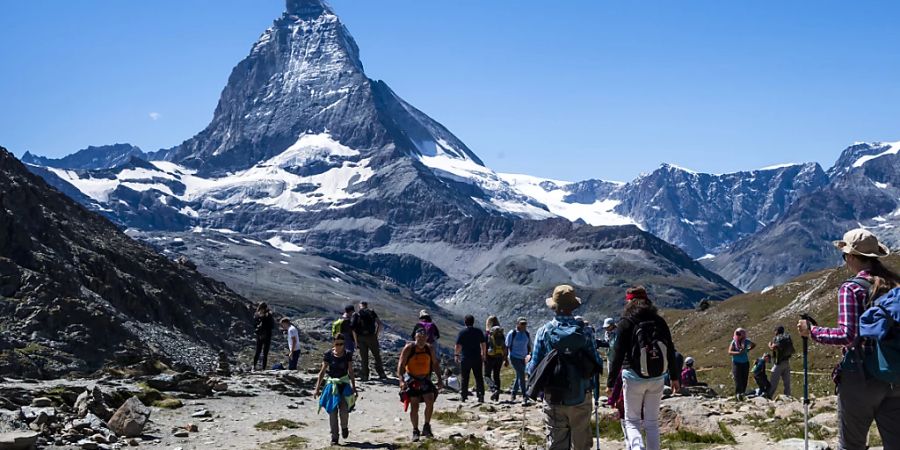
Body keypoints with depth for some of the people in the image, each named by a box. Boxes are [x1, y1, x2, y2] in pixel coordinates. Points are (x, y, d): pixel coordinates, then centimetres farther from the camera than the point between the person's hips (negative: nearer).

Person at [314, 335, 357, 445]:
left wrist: (354, 388, 8)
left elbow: (351, 373, 7)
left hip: (345, 385, 0)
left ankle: (344, 428, 19)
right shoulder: (328, 355, -3)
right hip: (332, 384, 0)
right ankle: (334, 437, 11)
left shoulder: (348, 356, 0)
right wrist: (317, 387, -1)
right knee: (332, 412, 0)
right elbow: (322, 371, 2)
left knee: (344, 410, -13)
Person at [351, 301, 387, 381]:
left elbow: (353, 329, -4)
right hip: (371, 337, 0)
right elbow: (380, 325, -5)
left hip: (361, 338, 0)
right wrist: (377, 335, 4)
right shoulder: (372, 313, 7)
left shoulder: (356, 315, 6)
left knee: (364, 358, 8)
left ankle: (365, 376, 7)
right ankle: (381, 374, 10)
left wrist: (356, 341, -1)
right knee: (377, 356, 11)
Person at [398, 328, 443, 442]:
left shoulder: (430, 349, -1)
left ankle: (426, 427, 2)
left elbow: (435, 364, 12)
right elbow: (401, 365, -14)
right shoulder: (408, 349, -12)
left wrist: (439, 379, 4)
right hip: (411, 380, -3)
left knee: (430, 401, -14)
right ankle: (415, 431, 9)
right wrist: (401, 380, -27)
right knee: (414, 406, -5)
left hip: (425, 379, 3)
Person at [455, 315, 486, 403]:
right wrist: (483, 354, 17)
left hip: (465, 358, -2)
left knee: (464, 378, 7)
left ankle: (464, 396, 10)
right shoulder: (479, 332, 4)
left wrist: (456, 355, 4)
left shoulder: (462, 332, -4)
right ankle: (481, 395, -4)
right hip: (477, 358, 2)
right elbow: (484, 344, 7)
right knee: (479, 377, 4)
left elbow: (458, 345, -6)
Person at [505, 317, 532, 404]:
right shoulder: (512, 333, -7)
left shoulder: (527, 334, 7)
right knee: (521, 375, -16)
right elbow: (507, 346, -4)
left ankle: (513, 394, 31)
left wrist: (529, 354, 0)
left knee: (519, 376, 13)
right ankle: (524, 397, -15)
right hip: (514, 357, -6)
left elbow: (529, 346, 16)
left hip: (523, 358, 6)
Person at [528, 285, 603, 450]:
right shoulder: (583, 331, -4)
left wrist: (528, 362, 17)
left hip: (553, 400, -1)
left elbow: (534, 370, -5)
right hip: (580, 399, 1)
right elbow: (596, 366, -3)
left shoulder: (544, 332, -6)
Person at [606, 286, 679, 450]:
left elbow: (618, 355, -10)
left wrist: (610, 382, -4)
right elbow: (670, 351, 7)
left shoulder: (626, 323, -8)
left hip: (634, 377, -3)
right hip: (657, 378, 3)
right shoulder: (659, 321, 2)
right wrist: (674, 377, 17)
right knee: (652, 422, 13)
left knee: (631, 421, 6)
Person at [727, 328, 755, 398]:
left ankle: (743, 392, 15)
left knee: (744, 378, 3)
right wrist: (738, 352, -27)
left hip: (745, 362, 3)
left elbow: (754, 345, 19)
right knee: (738, 378, -12)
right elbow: (729, 352, -14)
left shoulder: (746, 341, -1)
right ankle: (738, 393, -14)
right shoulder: (734, 342, -6)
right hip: (736, 363, -3)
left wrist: (748, 350, 2)